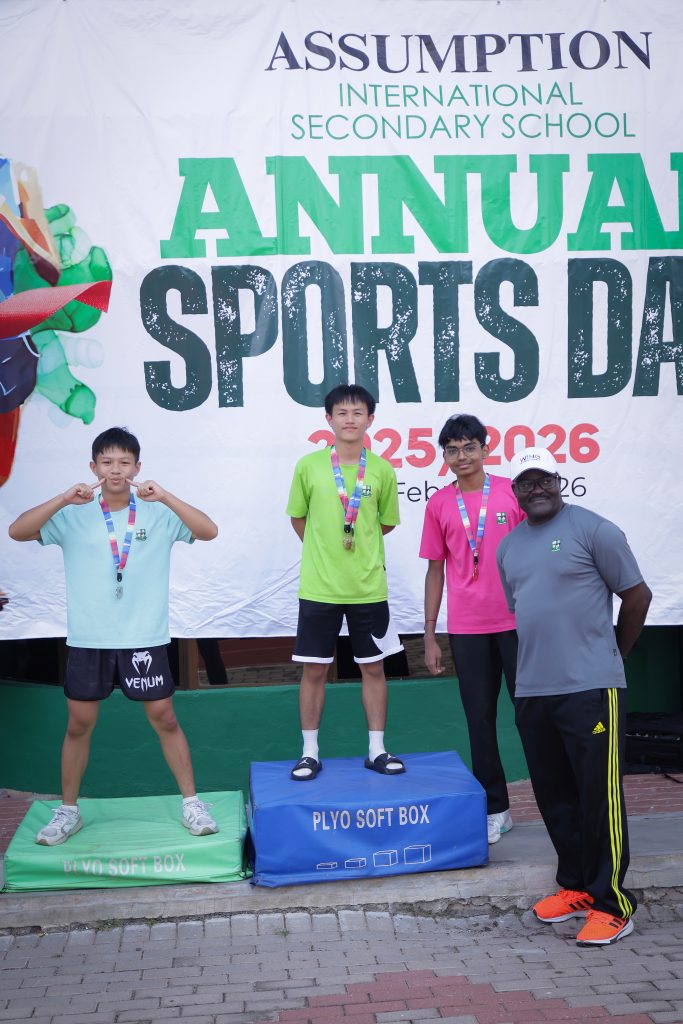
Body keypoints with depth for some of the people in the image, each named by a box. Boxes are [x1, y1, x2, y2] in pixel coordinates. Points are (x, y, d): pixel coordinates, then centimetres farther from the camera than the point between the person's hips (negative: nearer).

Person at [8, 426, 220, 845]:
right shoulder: (74, 515, 0)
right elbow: (18, 531, -10)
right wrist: (64, 499, -22)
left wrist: (165, 497, -23)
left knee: (164, 718, 4)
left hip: (145, 638, -1)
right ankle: (68, 811, 24)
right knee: (79, 724, 9)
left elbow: (208, 531, -13)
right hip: (88, 639, 1)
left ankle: (192, 802, 18)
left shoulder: (158, 513, -1)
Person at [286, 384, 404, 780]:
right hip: (319, 587, -1)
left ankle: (377, 749, 22)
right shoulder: (309, 466, -3)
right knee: (314, 670, 6)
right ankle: (310, 752, 18)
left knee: (373, 668, 9)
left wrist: (358, 547, 6)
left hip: (369, 587, 1)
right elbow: (299, 518, 8)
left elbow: (387, 522, 10)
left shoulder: (382, 470, -2)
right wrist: (324, 550, 6)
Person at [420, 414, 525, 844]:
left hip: (517, 621, -1)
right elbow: (436, 569, 8)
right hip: (466, 628, 1)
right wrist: (430, 635, 6)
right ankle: (495, 809, 17)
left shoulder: (513, 493, 0)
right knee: (480, 719, 6)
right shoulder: (439, 505, 4)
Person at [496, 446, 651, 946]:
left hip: (590, 688, -6)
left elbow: (638, 595, -1)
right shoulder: (509, 546, 14)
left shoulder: (593, 530, -5)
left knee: (600, 797, -3)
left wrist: (613, 653, 7)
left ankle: (611, 903, 6)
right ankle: (575, 886, 27)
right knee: (555, 796, 13)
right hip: (532, 692, 6)